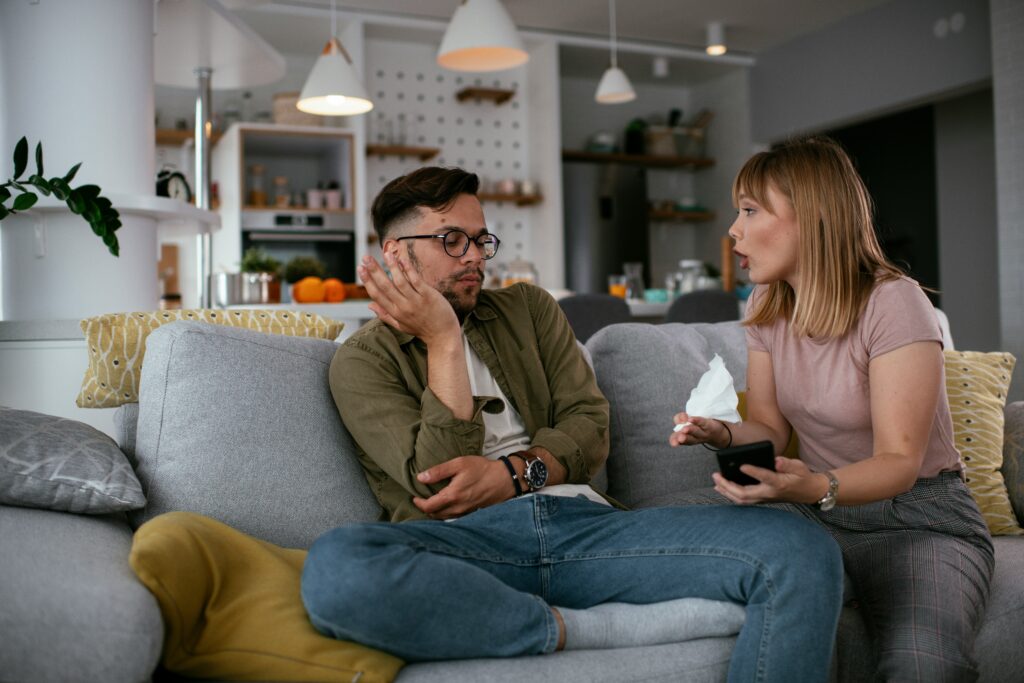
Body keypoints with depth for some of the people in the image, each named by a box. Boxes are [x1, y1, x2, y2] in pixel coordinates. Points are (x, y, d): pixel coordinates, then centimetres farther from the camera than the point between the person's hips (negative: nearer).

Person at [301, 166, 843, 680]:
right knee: (332, 566, -38)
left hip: (581, 521, 3)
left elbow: (590, 427, 11)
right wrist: (442, 340, -7)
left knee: (802, 548, -19)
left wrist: (512, 472, -7)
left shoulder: (529, 308, 22)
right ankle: (585, 629, -23)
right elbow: (437, 483, -5)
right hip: (468, 539, -2)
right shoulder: (362, 360, 10)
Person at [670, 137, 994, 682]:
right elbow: (771, 427, 8)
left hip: (917, 518, -5)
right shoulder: (767, 307, 5)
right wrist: (724, 434, -15)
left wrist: (817, 487, -40)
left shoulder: (893, 303, -16)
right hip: (818, 511, 5)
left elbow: (899, 463, -19)